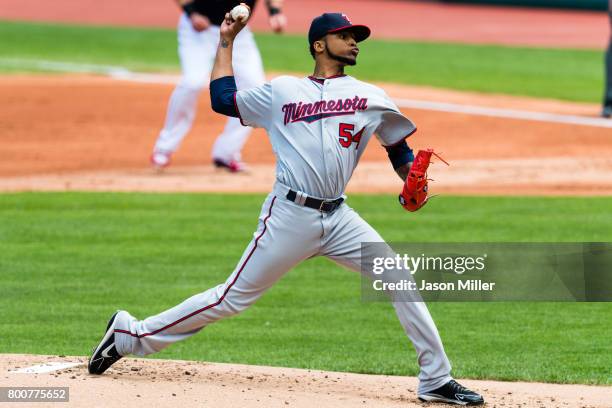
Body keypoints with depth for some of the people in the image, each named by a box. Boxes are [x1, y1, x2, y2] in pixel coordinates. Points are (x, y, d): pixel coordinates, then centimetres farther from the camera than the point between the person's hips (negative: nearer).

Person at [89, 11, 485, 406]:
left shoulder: (371, 98, 12)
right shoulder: (281, 91, 9)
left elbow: (399, 150, 15)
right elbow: (223, 99, 18)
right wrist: (226, 42, 22)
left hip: (338, 219, 3)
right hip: (290, 217, -3)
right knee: (233, 297, -3)